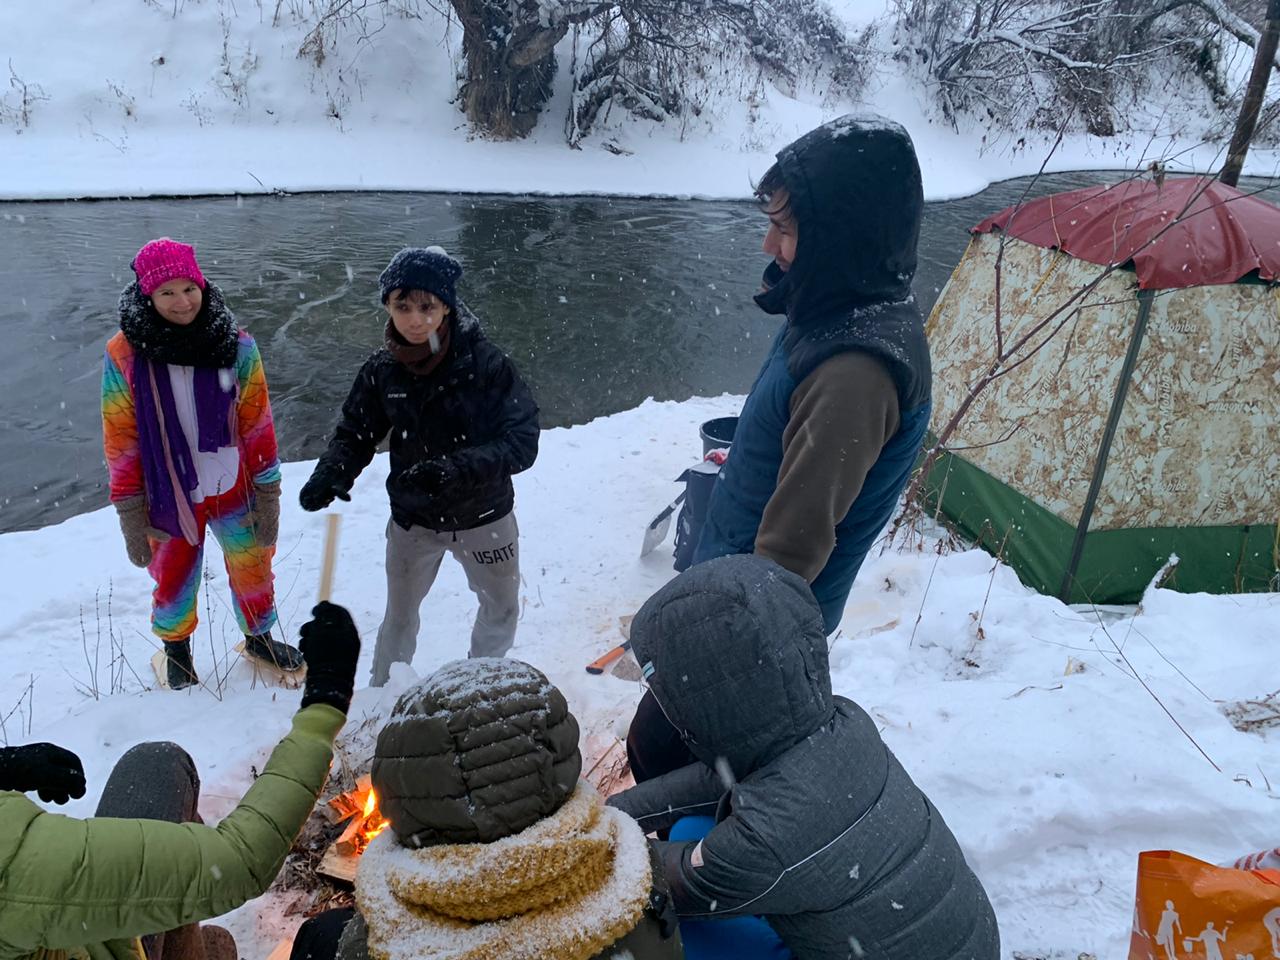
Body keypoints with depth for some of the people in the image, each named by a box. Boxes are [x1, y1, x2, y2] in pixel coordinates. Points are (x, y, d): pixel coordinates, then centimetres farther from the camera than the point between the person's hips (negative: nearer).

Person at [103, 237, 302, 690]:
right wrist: (130, 516, -5)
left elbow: (257, 422, -4)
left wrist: (268, 494, -2)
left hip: (234, 490, 1)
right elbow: (120, 439, -6)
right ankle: (176, 651, 45)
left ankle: (260, 638, 43)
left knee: (253, 568, 16)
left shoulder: (235, 345, -10)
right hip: (169, 498, -1)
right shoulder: (124, 355, -12)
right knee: (173, 582, 16)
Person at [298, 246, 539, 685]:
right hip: (413, 519, 1)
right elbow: (355, 432, -1)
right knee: (400, 618, 19)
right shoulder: (382, 370, -12)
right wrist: (329, 474, -22)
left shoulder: (486, 362, -22)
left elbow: (521, 440, -25)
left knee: (502, 610, 21)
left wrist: (455, 468, -39)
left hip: (483, 517, -1)